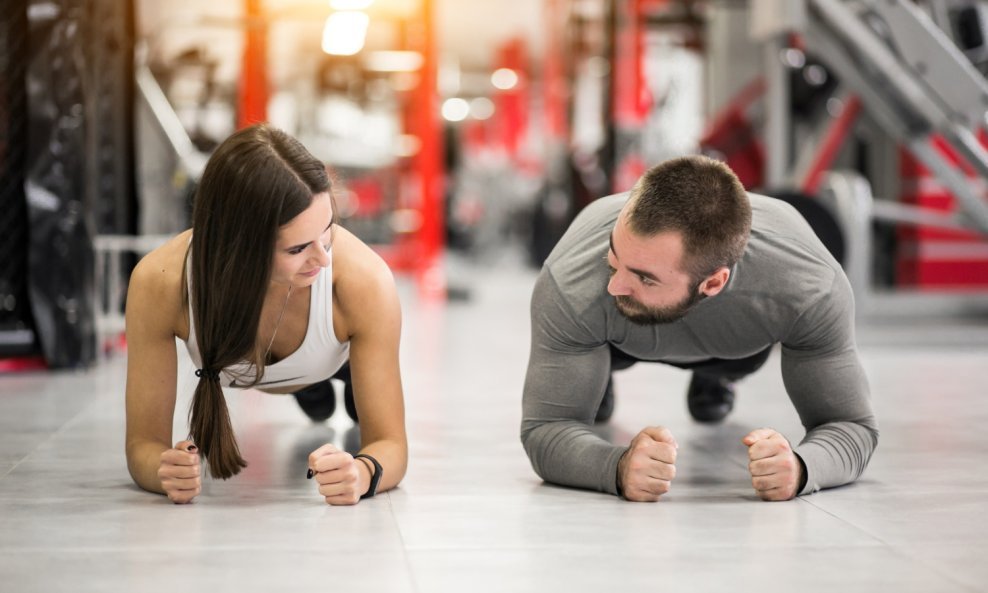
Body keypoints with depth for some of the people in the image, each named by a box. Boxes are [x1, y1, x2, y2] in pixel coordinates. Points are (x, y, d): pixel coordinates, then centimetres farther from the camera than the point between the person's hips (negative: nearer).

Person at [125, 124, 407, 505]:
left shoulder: (365, 281, -46)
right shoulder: (159, 284, -46)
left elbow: (389, 441, -38)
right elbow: (144, 441, -36)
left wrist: (362, 472, -61)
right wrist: (164, 470, -59)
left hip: (338, 359, -1)